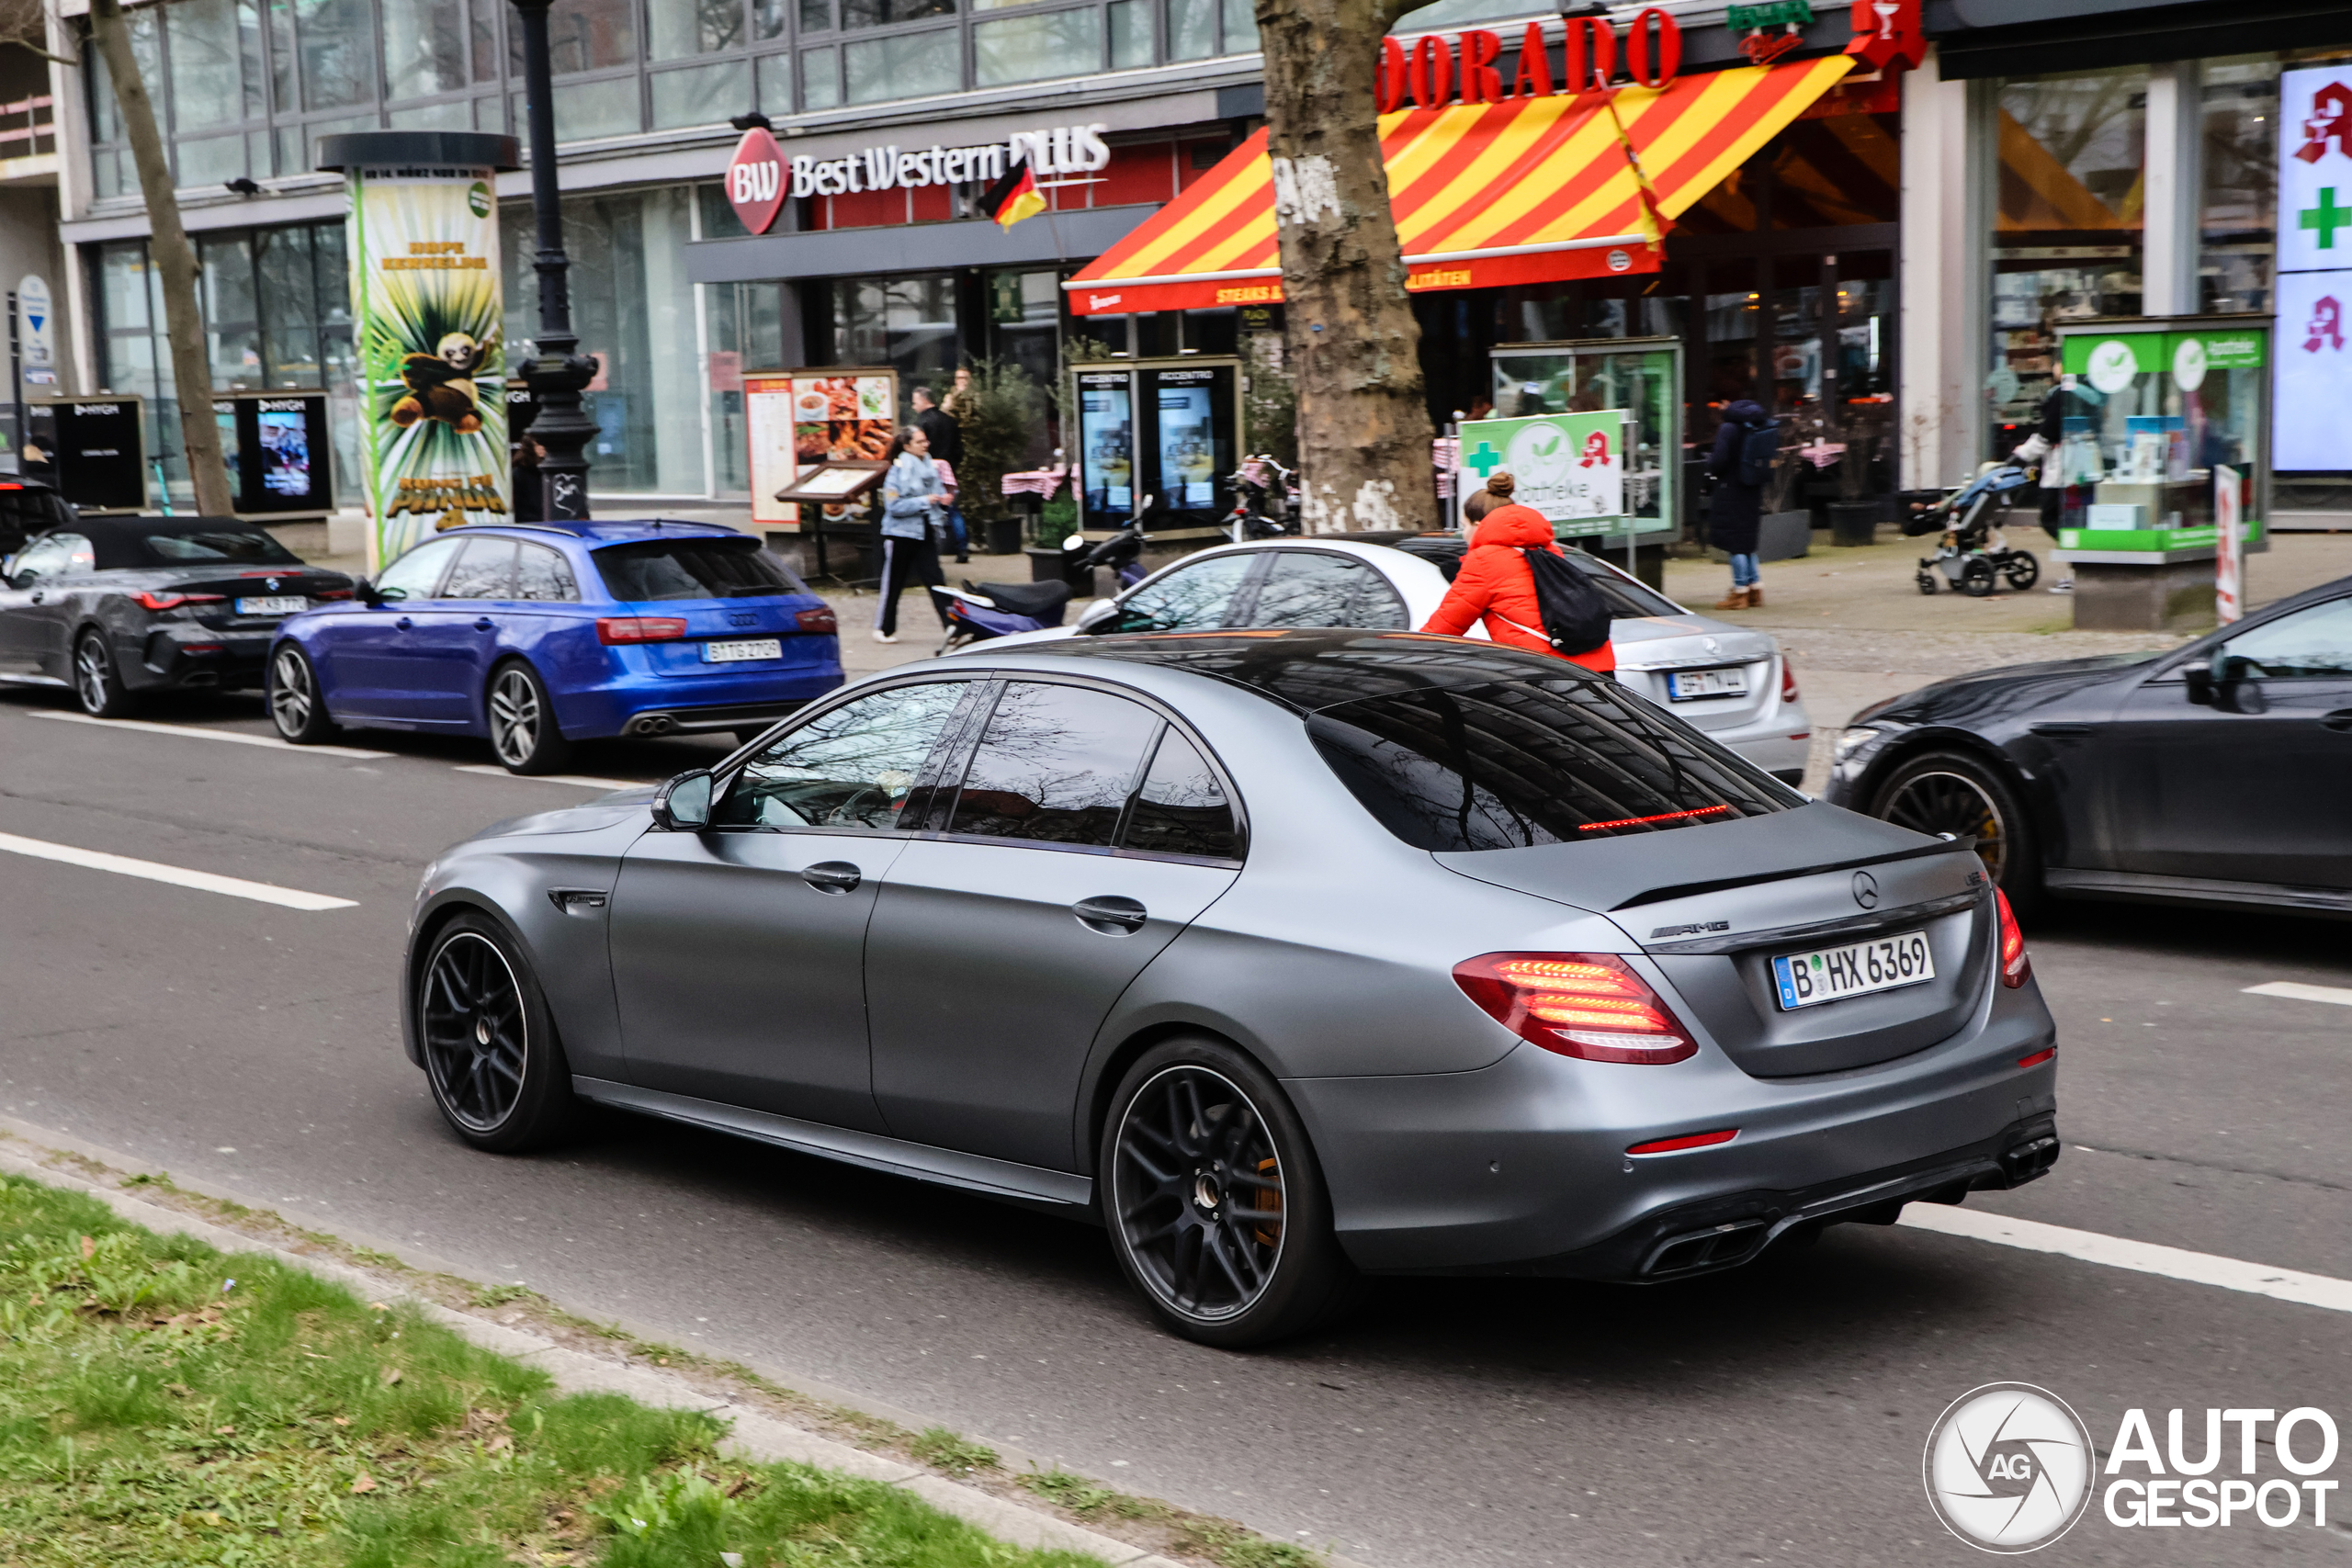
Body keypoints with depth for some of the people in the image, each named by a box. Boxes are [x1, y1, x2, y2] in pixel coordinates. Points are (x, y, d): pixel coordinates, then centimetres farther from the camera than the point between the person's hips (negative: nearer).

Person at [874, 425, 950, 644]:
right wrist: (924, 501, -22)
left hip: (924, 533, 5)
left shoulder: (930, 467, 7)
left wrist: (943, 500, -5)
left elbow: (937, 493, 19)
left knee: (936, 580, -3)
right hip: (900, 533, -5)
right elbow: (894, 506, -18)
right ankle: (884, 629, 17)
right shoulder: (898, 470, -11)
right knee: (893, 583, 5)